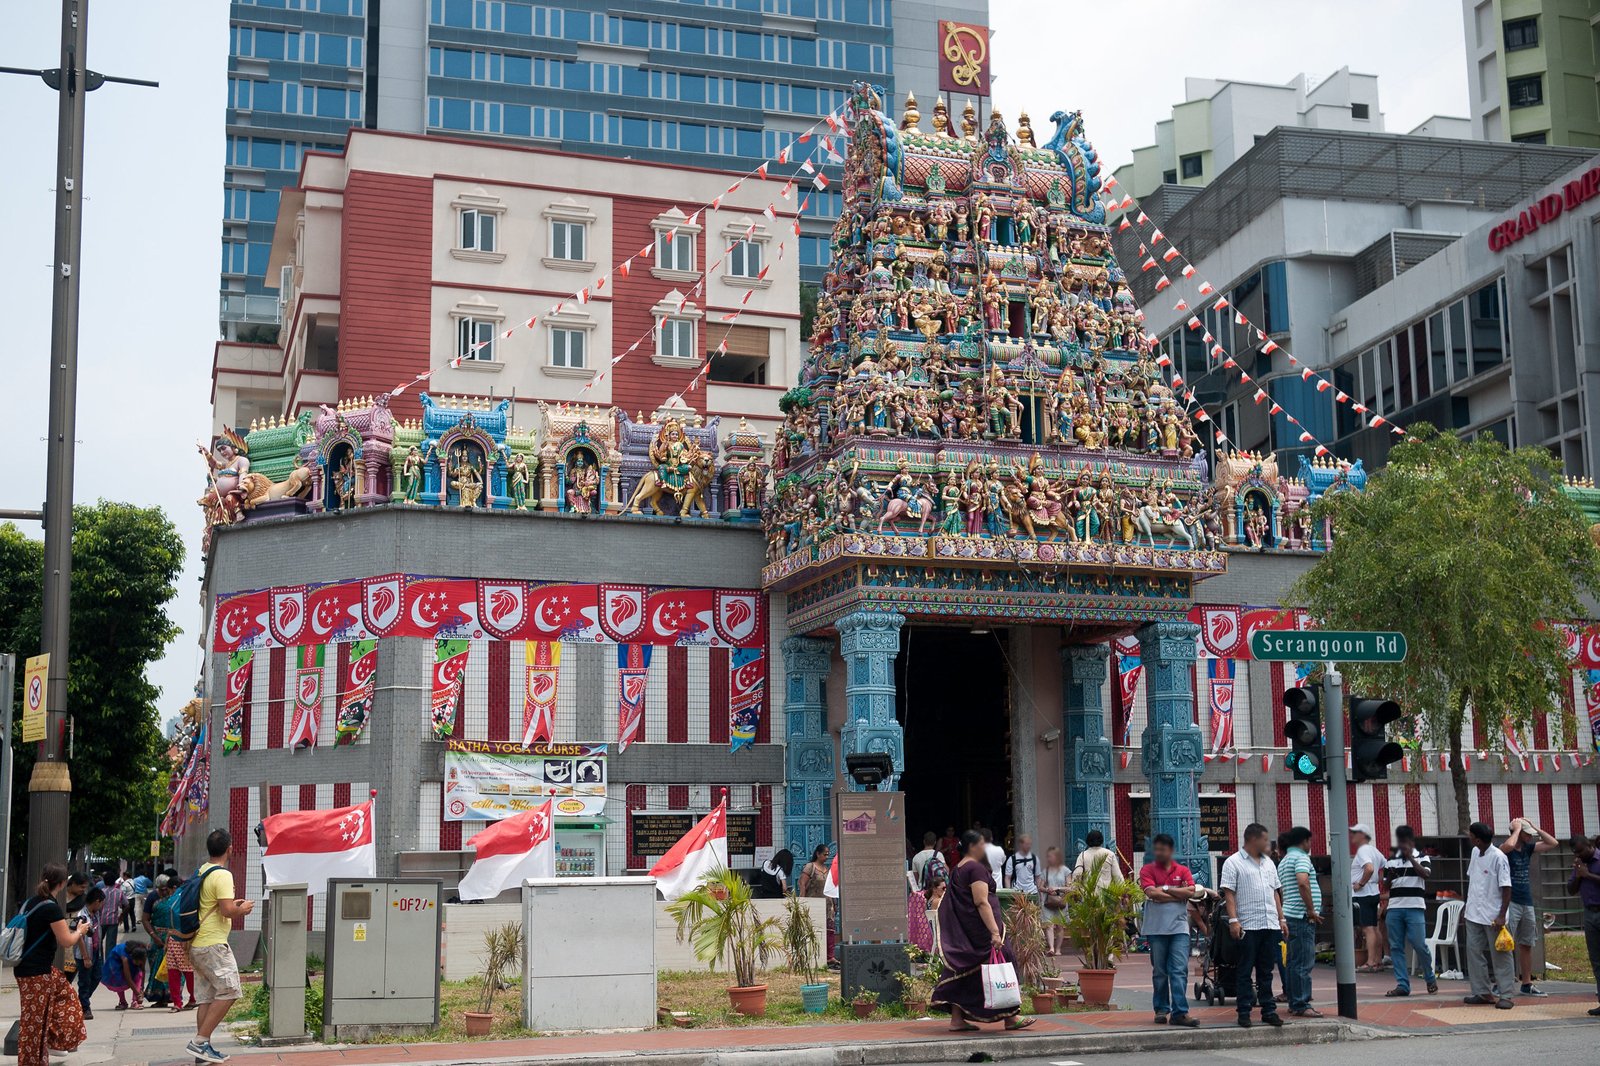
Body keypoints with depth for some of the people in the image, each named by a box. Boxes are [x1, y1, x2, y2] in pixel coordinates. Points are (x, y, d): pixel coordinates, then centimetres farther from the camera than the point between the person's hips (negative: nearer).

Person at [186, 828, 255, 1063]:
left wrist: (232, 903, 23)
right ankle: (200, 1041, -9)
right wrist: (243, 909, -4)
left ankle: (203, 1048, 10)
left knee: (207, 999, 10)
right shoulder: (222, 875, -16)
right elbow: (228, 911, -23)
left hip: (197, 944, 9)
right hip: (213, 945, -9)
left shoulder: (202, 872, 13)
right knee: (228, 991, -6)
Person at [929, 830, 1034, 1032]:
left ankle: (956, 1019, 6)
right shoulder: (976, 868, -14)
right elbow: (982, 902, -22)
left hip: (961, 932, 9)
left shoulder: (956, 870, 15)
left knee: (963, 972, 9)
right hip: (980, 930, -9)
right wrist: (995, 932, -27)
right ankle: (1010, 1018, 5)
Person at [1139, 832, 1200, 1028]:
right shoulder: (1148, 870, 4)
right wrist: (1178, 895, -7)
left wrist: (1165, 890, -8)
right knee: (1159, 972, 6)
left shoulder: (1183, 871, 10)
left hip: (1179, 927, 1)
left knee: (1179, 970, -7)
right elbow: (1152, 893, -12)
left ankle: (1180, 1012, -9)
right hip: (1156, 928, -1)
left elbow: (1191, 892, -6)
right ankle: (1161, 1010, 16)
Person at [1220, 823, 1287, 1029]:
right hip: (1248, 926, -6)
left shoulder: (1268, 863, 18)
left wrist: (1281, 919, 15)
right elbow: (1229, 893, -9)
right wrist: (1233, 920, -18)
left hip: (1271, 925, 6)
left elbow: (1275, 892, 22)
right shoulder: (1233, 863, -3)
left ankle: (1268, 1010, 14)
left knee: (1266, 971, 10)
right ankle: (1244, 1012, 2)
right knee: (1246, 971, -1)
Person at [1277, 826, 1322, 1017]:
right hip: (1302, 916, -10)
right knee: (1303, 963, -8)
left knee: (1292, 961, 11)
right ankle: (1301, 1005, -9)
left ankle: (1294, 1003, 14)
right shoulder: (1301, 857, -9)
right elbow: (1303, 882, -25)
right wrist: (1311, 910, -18)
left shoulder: (1283, 862, 20)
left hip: (1290, 915, 10)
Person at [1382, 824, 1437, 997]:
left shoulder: (1421, 857, 6)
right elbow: (1385, 886, 15)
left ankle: (1431, 978, 16)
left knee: (1419, 944, -8)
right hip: (1394, 907, 4)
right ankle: (1402, 985, 5)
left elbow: (1426, 874, -14)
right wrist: (1390, 877, -6)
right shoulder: (1391, 860, 14)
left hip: (1415, 907, -4)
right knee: (1396, 947, 1)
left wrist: (1410, 857, -16)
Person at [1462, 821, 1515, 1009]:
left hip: (1493, 916, -8)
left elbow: (1506, 888, -15)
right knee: (1474, 952, 7)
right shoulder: (1475, 853, 8)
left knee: (1500, 956, -1)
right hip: (1474, 914, 8)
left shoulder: (1498, 857, -15)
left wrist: (1502, 915, -19)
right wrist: (1466, 907, 18)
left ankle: (1505, 995, 4)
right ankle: (1482, 992, 15)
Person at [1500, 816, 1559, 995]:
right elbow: (1509, 844, -33)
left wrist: (1535, 827, 4)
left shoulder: (1528, 848, 11)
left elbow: (1552, 843, 13)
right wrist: (1517, 829, -16)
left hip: (1527, 903, 7)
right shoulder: (1505, 850, -9)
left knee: (1526, 945, 12)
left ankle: (1527, 984, 19)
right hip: (1510, 902, -7)